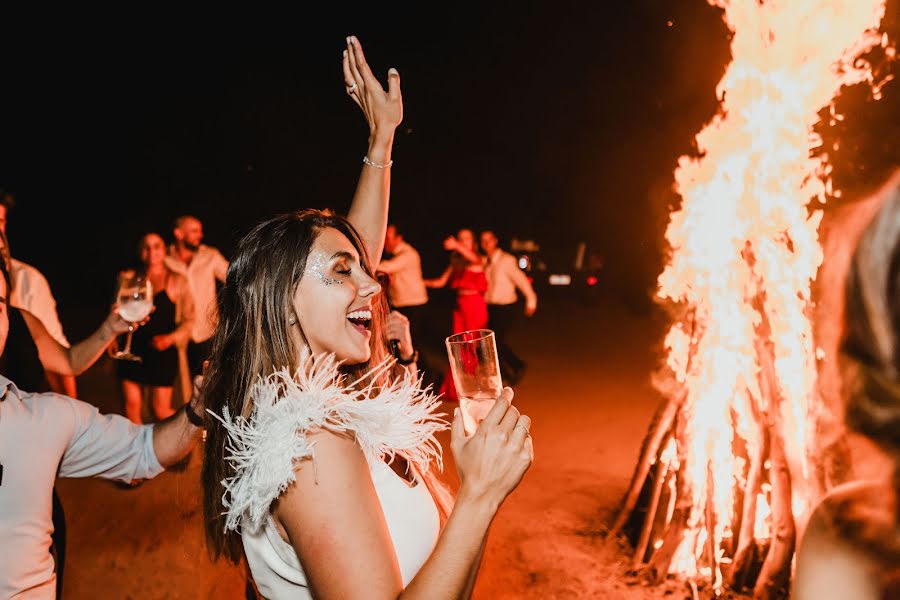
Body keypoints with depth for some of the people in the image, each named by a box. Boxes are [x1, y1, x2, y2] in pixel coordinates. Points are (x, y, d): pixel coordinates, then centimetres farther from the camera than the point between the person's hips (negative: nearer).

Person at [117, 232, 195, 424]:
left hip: (162, 352, -2)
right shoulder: (128, 278, 8)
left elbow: (188, 319, 2)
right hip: (133, 349, 3)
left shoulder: (177, 281, 3)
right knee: (131, 406, 2)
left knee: (161, 411, -1)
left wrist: (172, 338, -13)